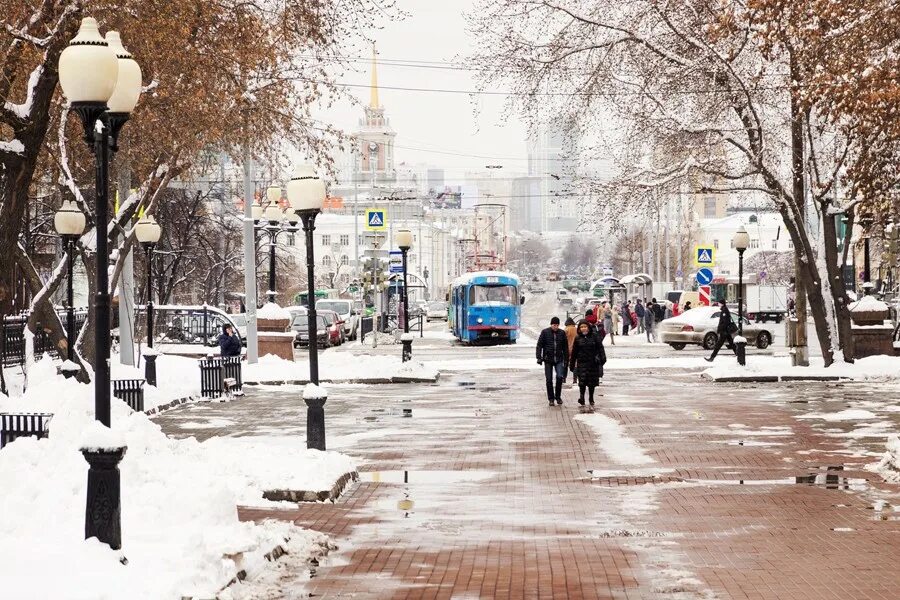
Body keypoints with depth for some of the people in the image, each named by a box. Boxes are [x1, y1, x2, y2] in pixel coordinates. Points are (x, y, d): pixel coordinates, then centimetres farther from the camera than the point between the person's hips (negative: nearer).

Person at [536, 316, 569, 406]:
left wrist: (566, 359, 8)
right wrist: (539, 357, -9)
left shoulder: (562, 333, 6)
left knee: (560, 377, -14)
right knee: (549, 379, 2)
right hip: (548, 360, -1)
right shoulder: (545, 332, 0)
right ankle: (551, 398, 13)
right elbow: (539, 345, 0)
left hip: (559, 359, 1)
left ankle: (558, 396, 4)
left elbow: (565, 347, 12)